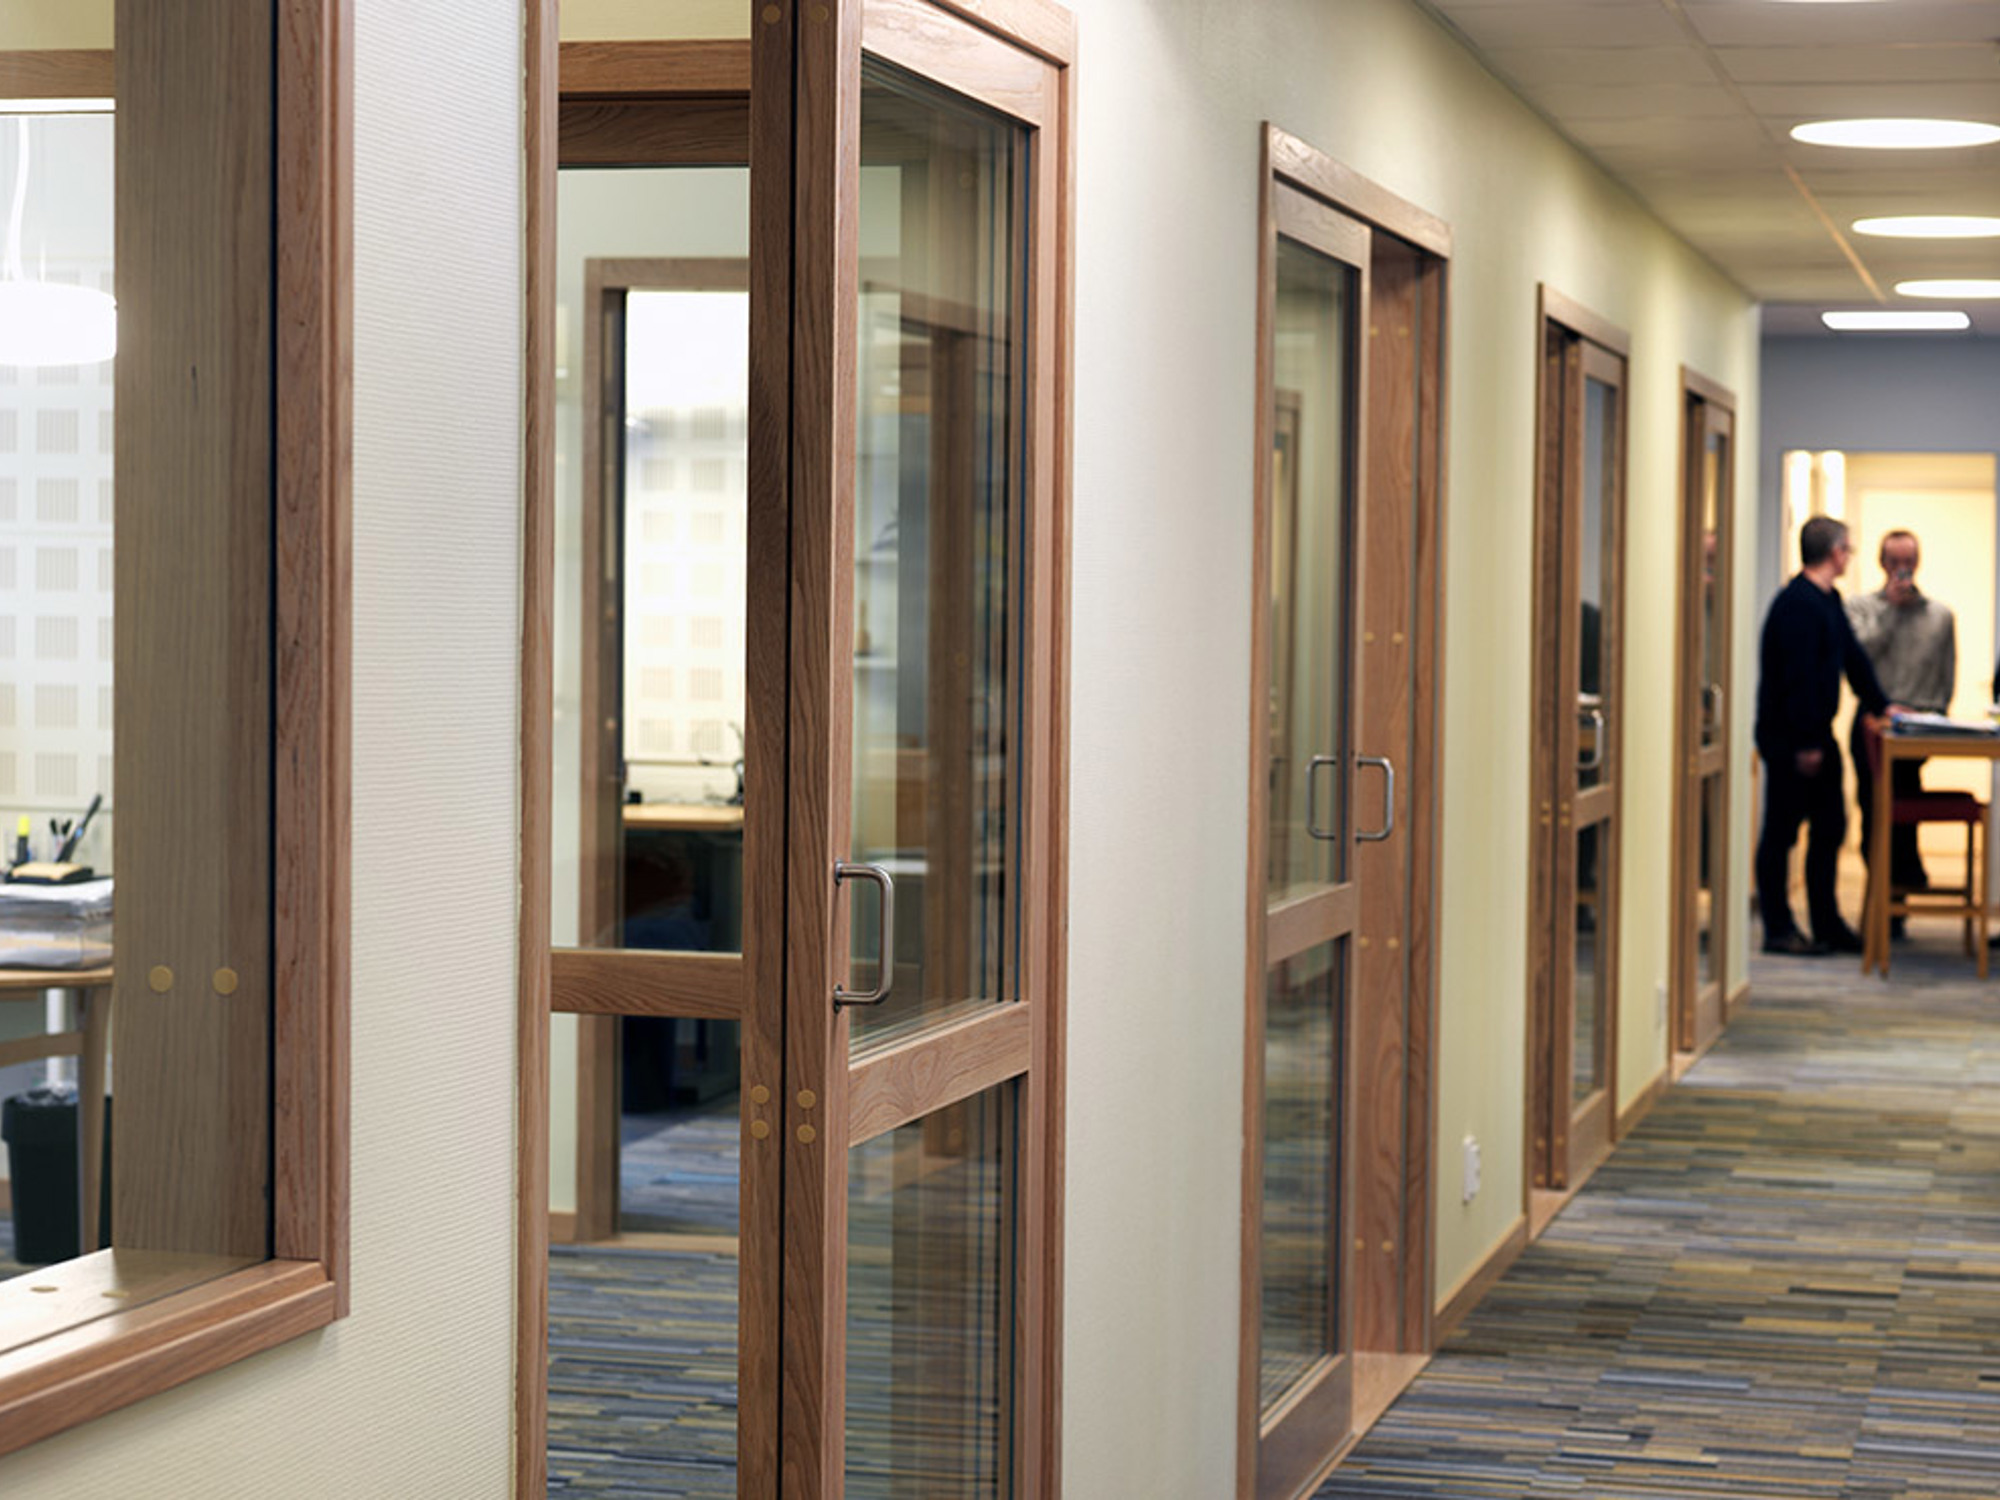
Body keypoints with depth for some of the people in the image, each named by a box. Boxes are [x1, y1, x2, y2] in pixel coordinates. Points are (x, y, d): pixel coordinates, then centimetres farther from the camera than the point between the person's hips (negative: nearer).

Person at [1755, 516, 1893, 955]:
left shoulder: (1829, 601, 13)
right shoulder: (1797, 604, -19)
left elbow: (1852, 656, 23)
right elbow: (1799, 677, -22)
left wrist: (1880, 705, 24)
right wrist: (1805, 743, -23)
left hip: (1816, 733, 10)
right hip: (1788, 738, -10)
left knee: (1830, 828, 12)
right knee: (1781, 832, -1)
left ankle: (1828, 925, 19)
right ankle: (1778, 930, 5)